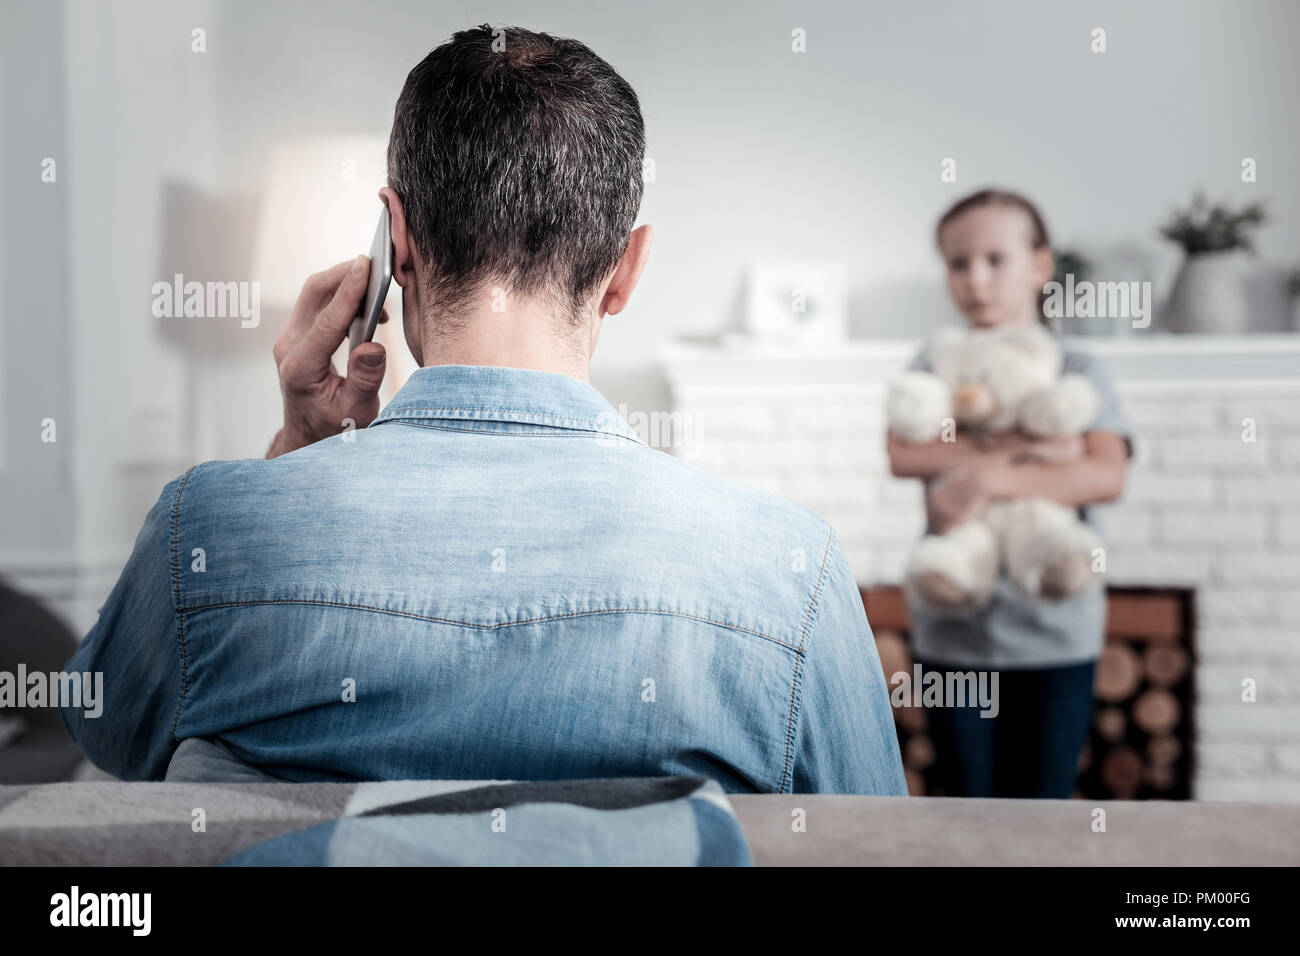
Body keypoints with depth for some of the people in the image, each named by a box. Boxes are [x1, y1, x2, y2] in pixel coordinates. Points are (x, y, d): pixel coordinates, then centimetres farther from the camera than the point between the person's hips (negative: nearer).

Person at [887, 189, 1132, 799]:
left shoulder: (1076, 372, 0)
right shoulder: (935, 365, 5)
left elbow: (1107, 476, -17)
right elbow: (903, 454, -13)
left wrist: (988, 480, -28)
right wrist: (1010, 448, -23)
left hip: (1053, 633, -1)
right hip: (954, 632, 1)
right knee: (967, 803, 9)